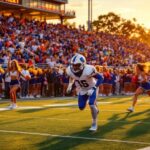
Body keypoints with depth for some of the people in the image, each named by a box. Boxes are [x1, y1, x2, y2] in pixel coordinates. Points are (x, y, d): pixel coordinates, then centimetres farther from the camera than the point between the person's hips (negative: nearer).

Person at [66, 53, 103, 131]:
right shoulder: (70, 70, -24)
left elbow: (100, 78, -26)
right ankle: (95, 109, 40)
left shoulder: (88, 70, -39)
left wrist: (93, 88, -32)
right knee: (81, 107, 9)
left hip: (92, 88, -5)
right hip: (82, 89, 5)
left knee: (91, 105, -20)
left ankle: (94, 124, -1)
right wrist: (70, 85, -7)